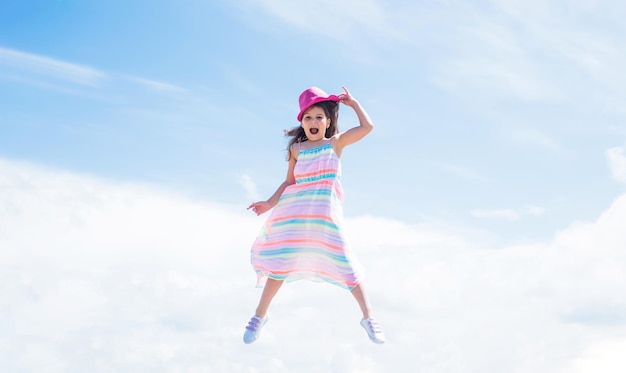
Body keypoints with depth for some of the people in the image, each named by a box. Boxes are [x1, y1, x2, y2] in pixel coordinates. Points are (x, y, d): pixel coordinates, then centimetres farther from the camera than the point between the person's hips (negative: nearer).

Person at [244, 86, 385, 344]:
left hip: (326, 213, -1)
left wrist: (352, 102, 6)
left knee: (344, 263, -2)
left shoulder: (336, 143, 4)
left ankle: (368, 317, 7)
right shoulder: (296, 148, 8)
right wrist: (271, 203, 1)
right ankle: (259, 316, 15)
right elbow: (289, 181, 11)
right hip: (296, 212, 1)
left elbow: (367, 126, -3)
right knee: (282, 260, 3)